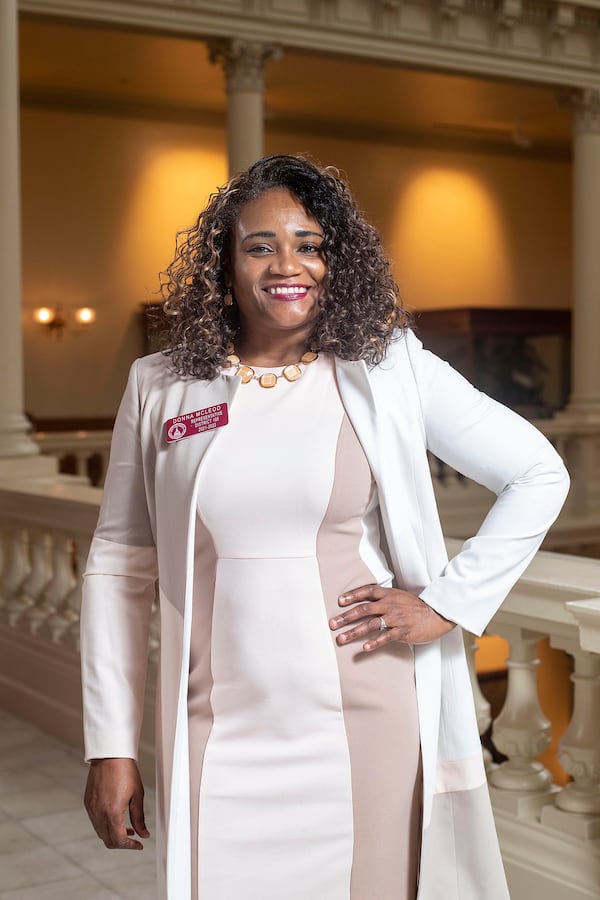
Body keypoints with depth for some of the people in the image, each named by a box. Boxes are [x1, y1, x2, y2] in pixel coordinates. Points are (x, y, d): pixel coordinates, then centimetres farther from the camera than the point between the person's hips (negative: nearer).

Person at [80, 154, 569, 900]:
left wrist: (449, 602, -4)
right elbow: (119, 563, 6)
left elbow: (539, 475, 3)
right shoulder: (160, 388, 3)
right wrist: (110, 746, 4)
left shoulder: (390, 369, -1)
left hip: (369, 726, 0)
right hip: (220, 740, 1)